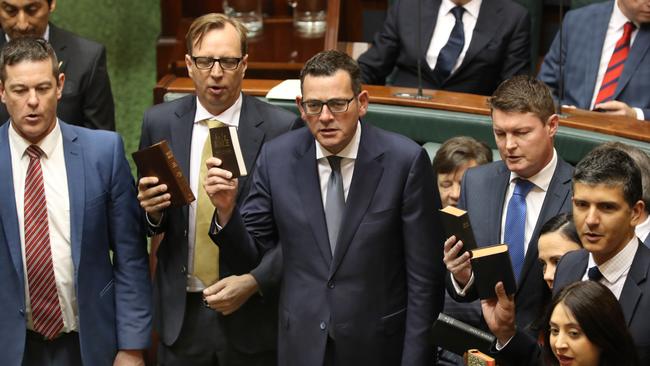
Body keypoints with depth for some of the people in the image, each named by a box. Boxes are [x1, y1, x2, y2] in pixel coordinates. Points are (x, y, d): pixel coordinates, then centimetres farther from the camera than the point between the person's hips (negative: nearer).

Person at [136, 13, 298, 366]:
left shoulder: (280, 128, -10)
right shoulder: (159, 122, -1)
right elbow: (148, 223, 8)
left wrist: (253, 282, -17)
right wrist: (150, 209, -13)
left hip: (252, 313, -2)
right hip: (180, 311, 2)